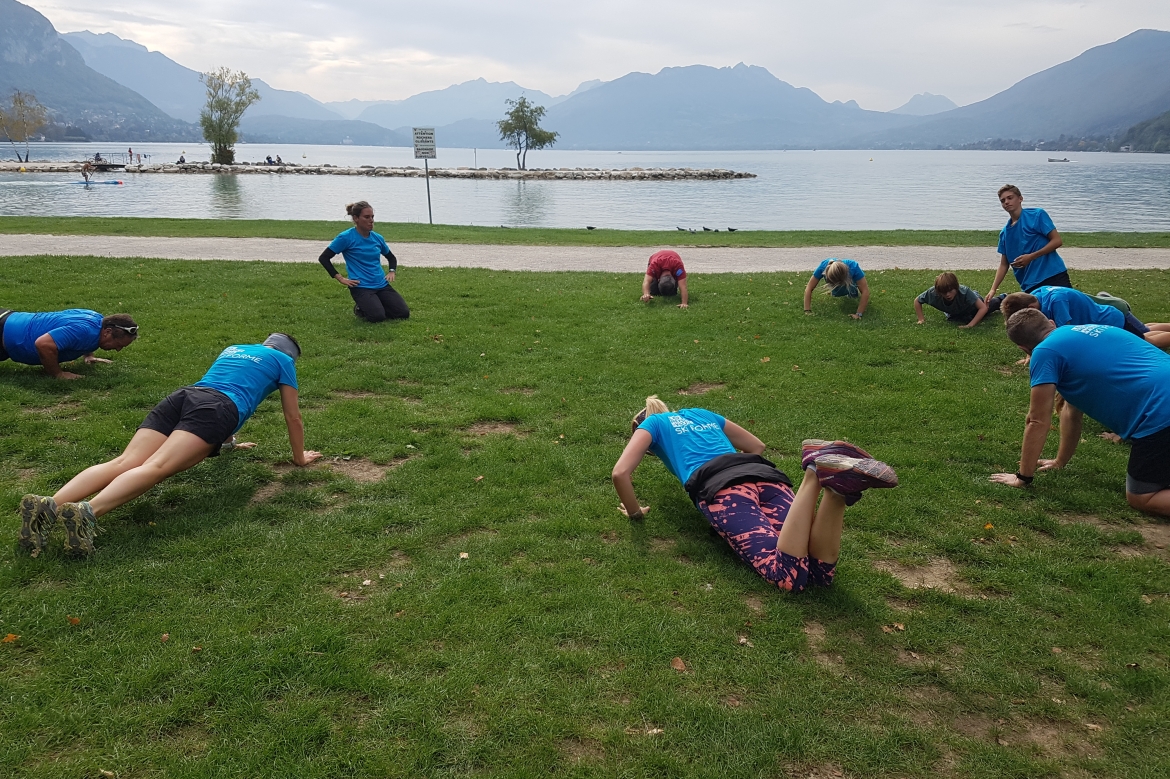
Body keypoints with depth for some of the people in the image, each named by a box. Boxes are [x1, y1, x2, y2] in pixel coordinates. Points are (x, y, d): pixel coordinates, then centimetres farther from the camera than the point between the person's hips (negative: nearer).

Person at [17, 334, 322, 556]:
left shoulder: (232, 349, 41)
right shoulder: (283, 361, 24)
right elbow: (293, 416, 27)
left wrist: (229, 442, 67)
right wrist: (299, 457, 42)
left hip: (180, 397, 6)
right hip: (216, 409, -5)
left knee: (123, 463, -15)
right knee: (155, 468, -26)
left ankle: (49, 505, -39)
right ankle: (87, 512, -51)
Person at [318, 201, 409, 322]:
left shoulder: (377, 238, 9)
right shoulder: (346, 237, -7)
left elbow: (392, 257, 27)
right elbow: (323, 258, -4)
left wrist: (391, 271, 7)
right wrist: (340, 278, -9)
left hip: (382, 285, 6)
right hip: (361, 287, -6)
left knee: (404, 313, -11)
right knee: (378, 317, -29)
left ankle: (371, 306, 15)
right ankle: (360, 308, 6)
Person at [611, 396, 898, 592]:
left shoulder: (651, 425, 24)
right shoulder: (702, 414, 39)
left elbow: (620, 473, 8)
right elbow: (757, 446, 46)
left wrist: (634, 511, 25)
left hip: (721, 488, -5)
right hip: (762, 475, 6)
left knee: (790, 577, -24)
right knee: (820, 572, -14)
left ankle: (814, 476, -39)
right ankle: (836, 479, -34)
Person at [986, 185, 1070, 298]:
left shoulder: (1038, 215, 0)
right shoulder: (1004, 233, 13)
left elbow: (1057, 241, -5)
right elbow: (1004, 264, 16)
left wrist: (1031, 257, -13)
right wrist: (993, 289, 5)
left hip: (1053, 276, -4)